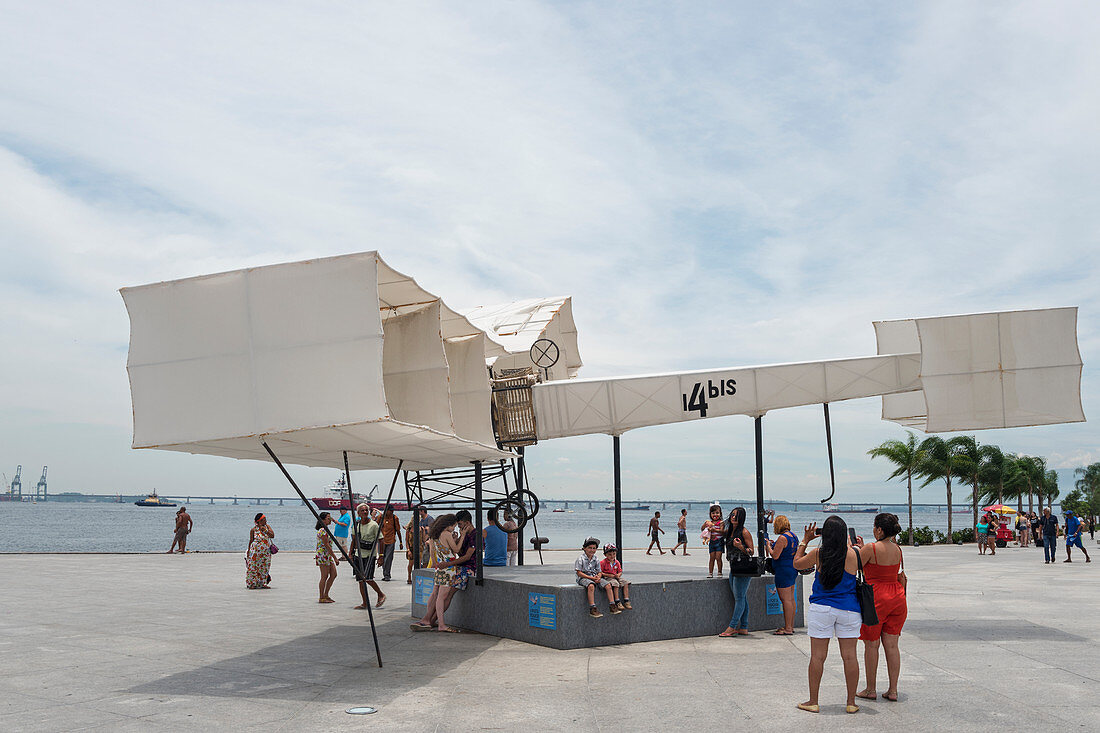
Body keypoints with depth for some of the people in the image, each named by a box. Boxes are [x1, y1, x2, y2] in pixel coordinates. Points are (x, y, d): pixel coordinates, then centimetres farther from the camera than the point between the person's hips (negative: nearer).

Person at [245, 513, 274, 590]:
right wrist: (248, 551, 1)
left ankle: (262, 583, 17)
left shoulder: (267, 526, 4)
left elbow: (272, 535, -5)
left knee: (264, 567, 8)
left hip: (266, 551, 4)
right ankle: (252, 584, 6)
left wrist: (265, 530, -17)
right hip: (255, 551, -4)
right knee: (253, 567, -2)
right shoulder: (254, 529, -7)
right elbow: (251, 541, -1)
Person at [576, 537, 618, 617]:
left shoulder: (596, 559, 10)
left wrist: (598, 577, -14)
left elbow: (599, 572, 12)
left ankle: (612, 606, -12)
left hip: (594, 577, 6)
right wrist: (592, 578, -18)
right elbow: (579, 573, -12)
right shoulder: (581, 559, -8)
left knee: (608, 585, -15)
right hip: (584, 578, -6)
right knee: (591, 586, -38)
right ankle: (592, 609, -39)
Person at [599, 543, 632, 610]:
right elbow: (601, 573, -9)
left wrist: (618, 575, -10)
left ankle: (626, 601, -18)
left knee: (625, 582, -18)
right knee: (616, 584, -34)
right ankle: (618, 602, -30)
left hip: (616, 577, 6)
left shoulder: (617, 562, 9)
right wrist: (610, 575, -17)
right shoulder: (603, 562, -8)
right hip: (607, 578, -6)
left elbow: (620, 571, 14)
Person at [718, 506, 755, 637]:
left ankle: (732, 627, -8)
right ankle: (743, 628, 11)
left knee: (739, 598, -6)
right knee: (740, 598, 9)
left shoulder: (744, 532, -9)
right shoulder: (729, 531, 12)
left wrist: (741, 547, -25)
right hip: (733, 568, 8)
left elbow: (751, 552, -9)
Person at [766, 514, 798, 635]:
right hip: (793, 570, 10)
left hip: (784, 571, -10)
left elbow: (775, 556, -19)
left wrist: (768, 546, -4)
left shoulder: (782, 538, -19)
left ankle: (788, 629, -3)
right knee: (791, 599, 14)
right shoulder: (793, 535, 10)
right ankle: (791, 626, 20)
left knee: (786, 599, -6)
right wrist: (775, 544, 19)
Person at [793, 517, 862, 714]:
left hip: (821, 609, -1)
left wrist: (805, 540, 15)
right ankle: (851, 702, 12)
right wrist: (847, 542, 23)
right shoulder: (853, 554, -6)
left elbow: (796, 563, 10)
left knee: (817, 656, 4)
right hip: (849, 609, 1)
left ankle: (813, 702, 10)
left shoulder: (818, 554, -6)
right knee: (849, 656, 6)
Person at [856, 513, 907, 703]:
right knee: (892, 646, 10)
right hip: (897, 598, 6)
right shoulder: (897, 550, 5)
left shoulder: (870, 549, -14)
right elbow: (902, 577, 13)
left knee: (871, 645, 6)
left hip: (875, 598, -6)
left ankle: (871, 689, 13)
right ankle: (893, 690, 12)